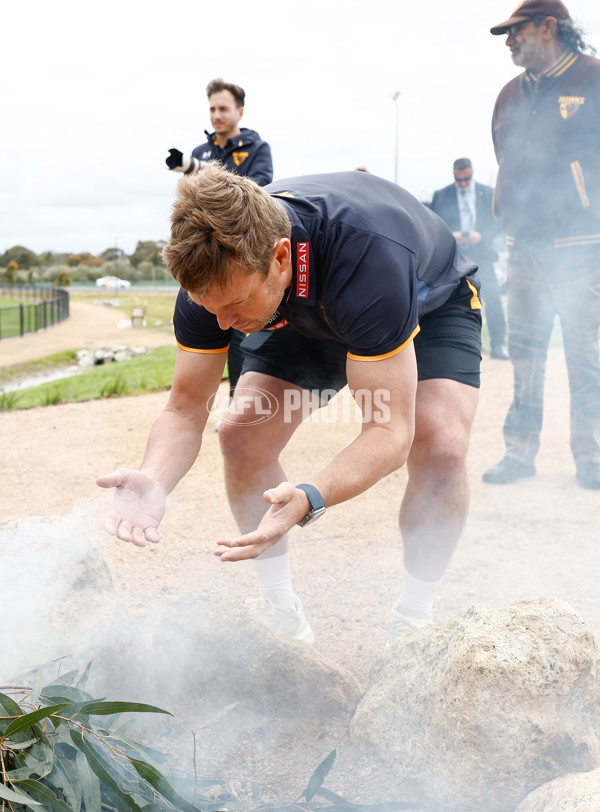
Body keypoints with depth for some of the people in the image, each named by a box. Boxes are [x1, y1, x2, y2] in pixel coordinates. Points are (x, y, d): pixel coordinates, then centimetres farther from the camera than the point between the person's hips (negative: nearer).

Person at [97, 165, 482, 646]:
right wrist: (154, 481, -44)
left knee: (440, 447, -28)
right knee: (243, 434, -16)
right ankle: (280, 611, 2)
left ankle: (415, 619, -7)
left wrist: (308, 498, -62)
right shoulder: (212, 273, -31)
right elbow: (186, 408, -22)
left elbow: (391, 433, -44)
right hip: (309, 316, 4)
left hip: (430, 302, -3)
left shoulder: (366, 256, -47)